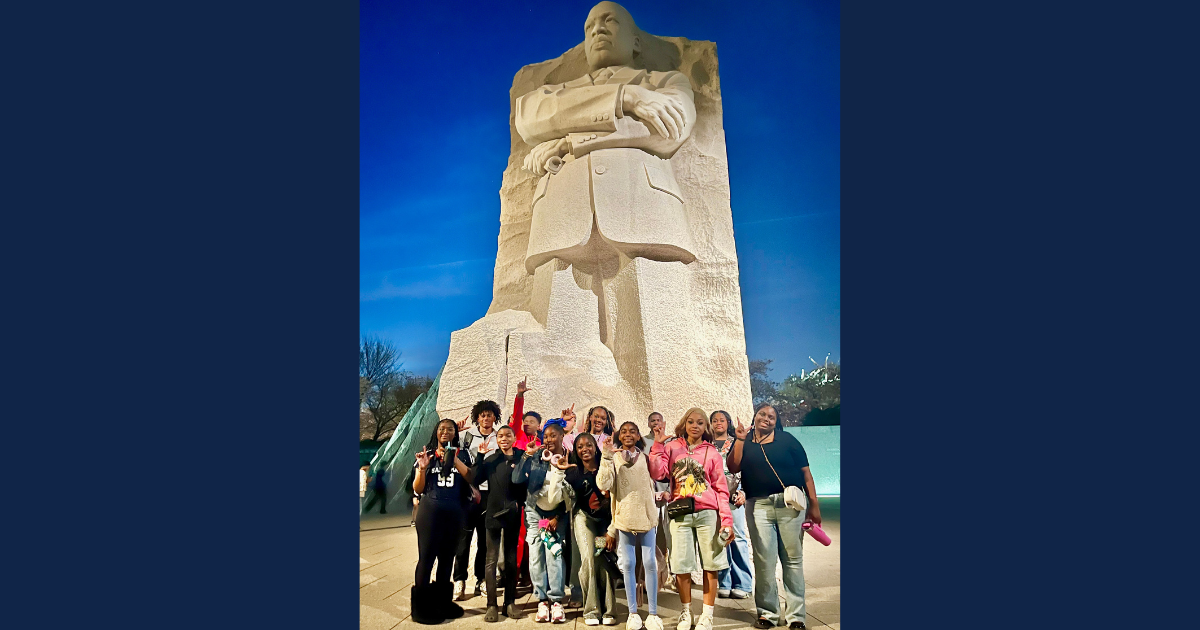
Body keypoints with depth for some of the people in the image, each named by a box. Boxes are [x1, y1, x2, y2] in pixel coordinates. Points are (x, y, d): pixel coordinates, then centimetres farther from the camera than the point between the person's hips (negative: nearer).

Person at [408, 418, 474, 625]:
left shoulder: (461, 455, 6)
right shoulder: (427, 454, 3)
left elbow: (471, 478, -9)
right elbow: (417, 489, 3)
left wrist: (453, 460, -21)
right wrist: (422, 468, -16)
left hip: (454, 512, 2)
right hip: (430, 510, -2)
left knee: (447, 557, 10)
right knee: (426, 557, -2)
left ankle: (442, 602, 22)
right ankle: (421, 607, 8)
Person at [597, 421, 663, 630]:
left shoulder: (646, 457, 5)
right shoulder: (613, 458, -1)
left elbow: (654, 484, 10)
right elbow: (603, 485, -15)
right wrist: (606, 458, -23)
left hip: (647, 516, 1)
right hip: (624, 518, -1)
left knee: (650, 563, 3)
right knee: (628, 565, 6)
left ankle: (653, 613, 13)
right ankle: (633, 613, 18)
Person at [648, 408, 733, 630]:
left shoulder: (711, 452, 5)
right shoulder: (672, 448, 7)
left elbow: (721, 489, 4)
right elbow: (657, 473, -6)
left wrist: (727, 520, -3)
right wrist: (658, 444, -6)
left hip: (707, 513, 0)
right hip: (680, 514, 0)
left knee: (710, 566, 3)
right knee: (681, 566, 5)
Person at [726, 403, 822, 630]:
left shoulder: (786, 439, 5)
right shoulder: (743, 441, 10)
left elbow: (805, 472, 3)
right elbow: (733, 467, -4)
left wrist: (814, 505, -2)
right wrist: (740, 440, -9)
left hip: (790, 503, 0)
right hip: (758, 506, 1)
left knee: (793, 559, 4)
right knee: (764, 562, 2)